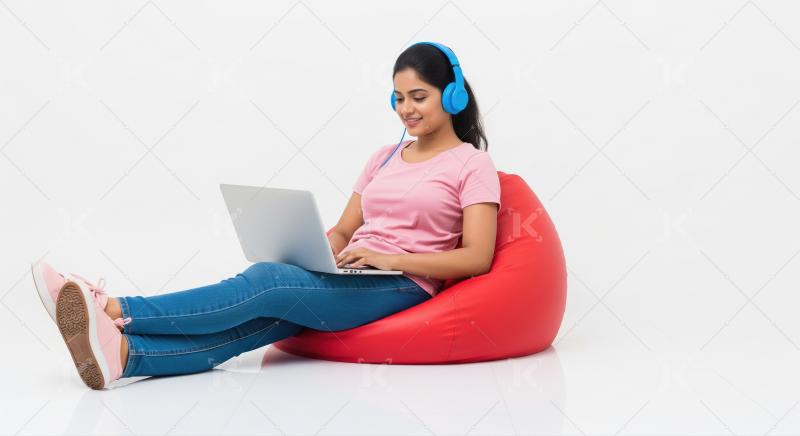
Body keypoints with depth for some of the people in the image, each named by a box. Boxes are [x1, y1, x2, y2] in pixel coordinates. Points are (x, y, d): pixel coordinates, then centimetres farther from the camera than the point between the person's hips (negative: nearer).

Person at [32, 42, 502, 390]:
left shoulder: (473, 165, 2)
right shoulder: (385, 157, 22)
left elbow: (477, 257, -9)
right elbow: (342, 230, 20)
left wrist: (391, 258, -17)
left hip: (402, 285, -5)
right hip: (350, 278, 5)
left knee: (266, 280, -28)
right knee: (259, 319, -25)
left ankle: (117, 310, -35)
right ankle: (122, 352, -47)